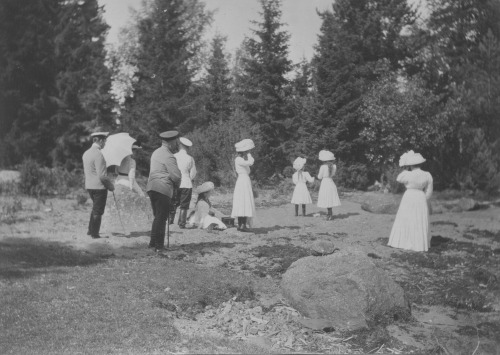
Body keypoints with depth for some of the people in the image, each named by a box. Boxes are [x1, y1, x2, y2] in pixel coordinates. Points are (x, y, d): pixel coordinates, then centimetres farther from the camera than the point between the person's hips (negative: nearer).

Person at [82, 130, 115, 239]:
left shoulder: (86, 153, 7)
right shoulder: (98, 154, -20)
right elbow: (102, 175, -23)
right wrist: (111, 186, -8)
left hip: (89, 186, 8)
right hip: (99, 186, -8)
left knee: (95, 208, 23)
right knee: (98, 211, 3)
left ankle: (90, 230, 29)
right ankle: (95, 234, 11)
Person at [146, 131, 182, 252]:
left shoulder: (156, 152, 16)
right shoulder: (168, 157, -13)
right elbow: (176, 175, -17)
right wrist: (176, 185, 5)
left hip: (151, 186, 9)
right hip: (163, 188, -9)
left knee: (158, 217, 17)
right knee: (161, 218, -4)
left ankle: (154, 242, 19)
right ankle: (157, 245, -3)